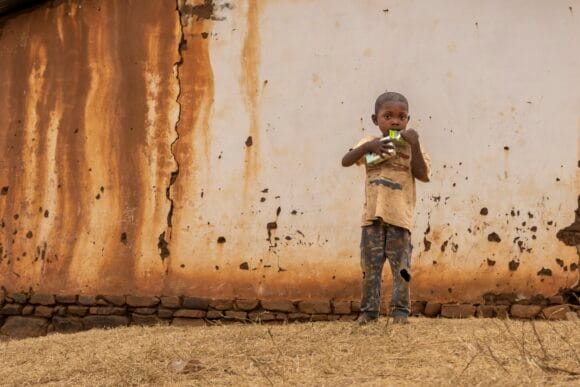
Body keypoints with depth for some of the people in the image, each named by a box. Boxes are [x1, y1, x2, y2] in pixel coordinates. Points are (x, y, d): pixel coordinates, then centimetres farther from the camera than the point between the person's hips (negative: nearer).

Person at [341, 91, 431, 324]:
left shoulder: (410, 147, 4)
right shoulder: (369, 144, 10)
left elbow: (424, 175, -7)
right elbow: (345, 162, -1)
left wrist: (415, 145, -15)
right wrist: (367, 146, -15)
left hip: (399, 216, -2)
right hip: (372, 214, 2)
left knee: (400, 266, -1)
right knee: (370, 266, 5)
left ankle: (401, 310, 7)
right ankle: (369, 310, 12)